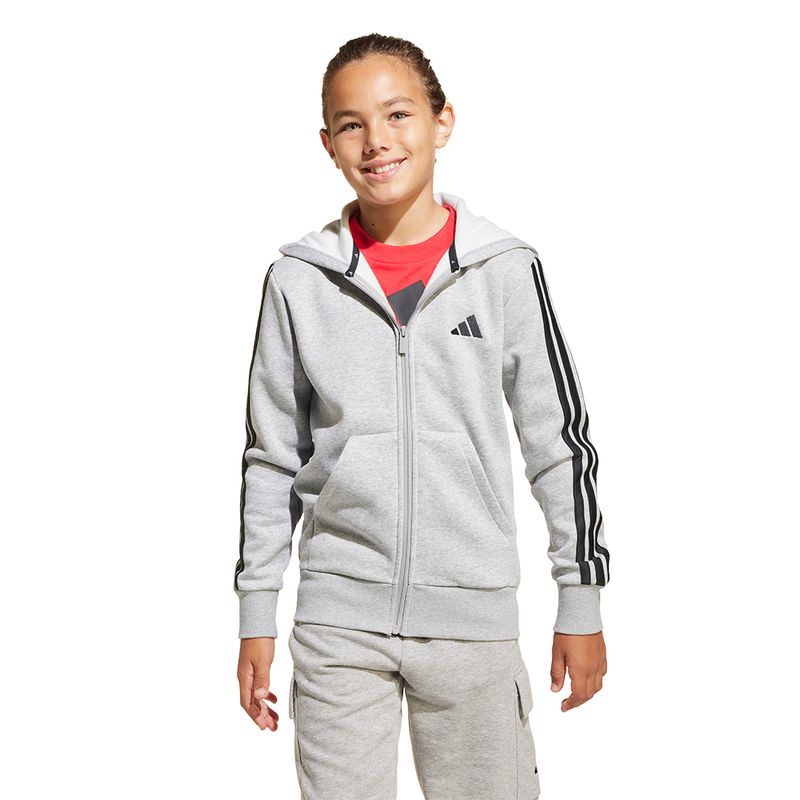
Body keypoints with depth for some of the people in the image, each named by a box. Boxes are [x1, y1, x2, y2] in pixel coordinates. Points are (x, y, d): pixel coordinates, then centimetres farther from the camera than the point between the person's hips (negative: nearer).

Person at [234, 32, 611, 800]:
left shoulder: (505, 269, -2)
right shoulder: (298, 279, 1)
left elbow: (562, 441, 3)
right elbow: (271, 457, 7)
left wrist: (581, 604, 4)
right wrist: (255, 618, 7)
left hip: (473, 617, 0)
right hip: (337, 620, 1)